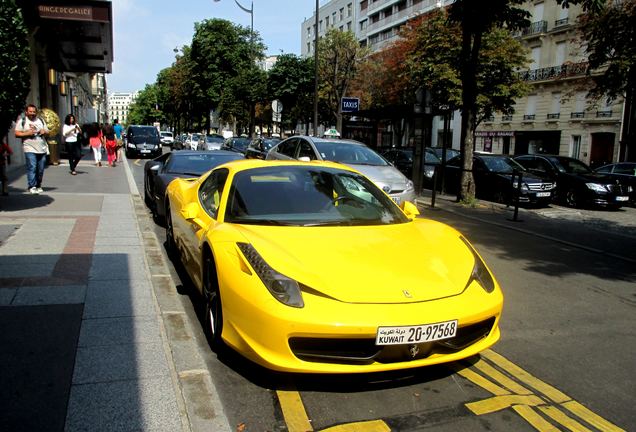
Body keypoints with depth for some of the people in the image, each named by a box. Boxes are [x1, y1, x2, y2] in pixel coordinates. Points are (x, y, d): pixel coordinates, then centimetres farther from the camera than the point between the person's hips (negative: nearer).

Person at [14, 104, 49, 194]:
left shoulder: (41, 120, 18)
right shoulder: (22, 121, 4)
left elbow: (47, 132, 22)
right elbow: (17, 134, -1)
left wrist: (44, 132, -1)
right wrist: (27, 133, -15)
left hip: (42, 149, 5)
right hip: (30, 149, -4)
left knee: (40, 169, 5)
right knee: (32, 168, -12)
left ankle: (38, 186, 15)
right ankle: (32, 187, -12)